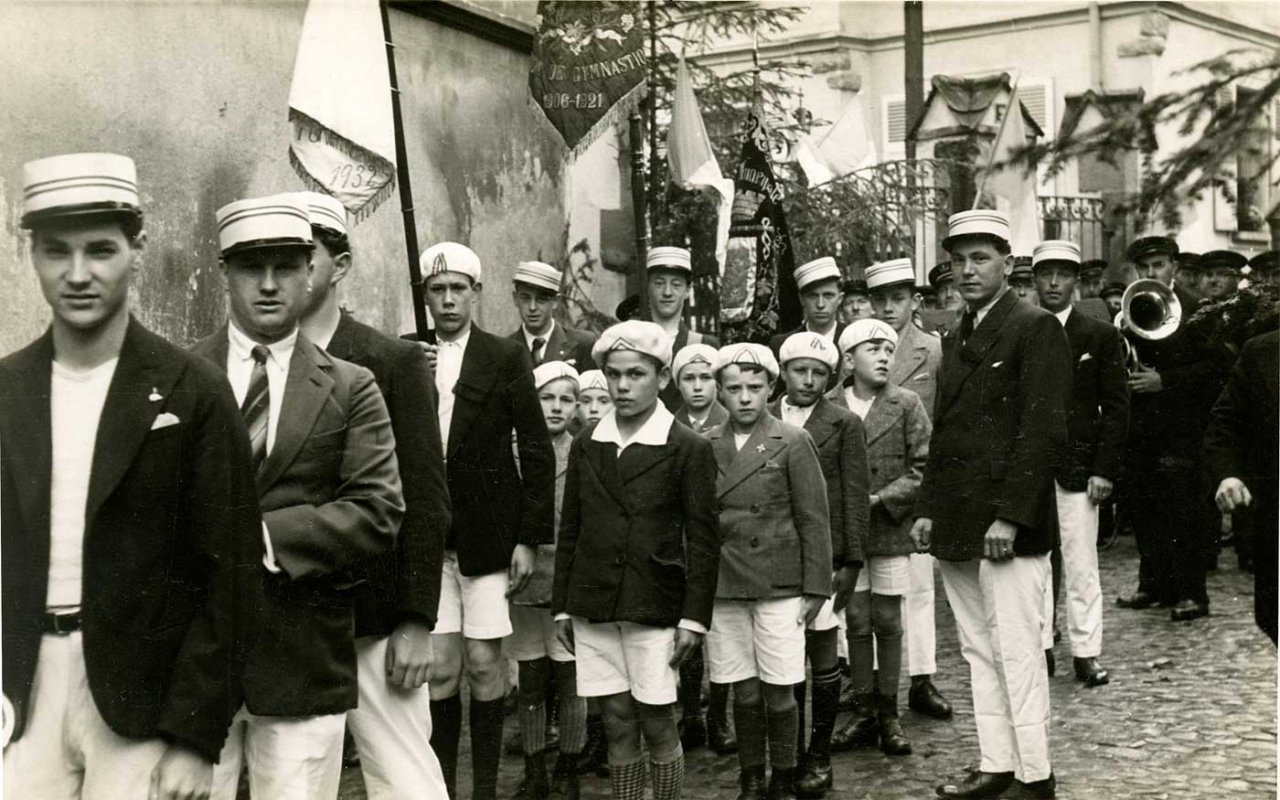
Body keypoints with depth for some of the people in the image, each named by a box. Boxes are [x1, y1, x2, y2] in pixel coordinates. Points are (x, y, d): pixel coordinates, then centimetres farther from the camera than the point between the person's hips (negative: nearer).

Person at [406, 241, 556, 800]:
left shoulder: (506, 357, -1)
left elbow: (537, 451, -2)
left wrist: (529, 539, -6)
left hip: (488, 534, -2)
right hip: (428, 535, 2)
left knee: (484, 664, 3)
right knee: (440, 666, 3)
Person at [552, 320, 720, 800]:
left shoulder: (688, 449, -4)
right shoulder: (586, 445, 7)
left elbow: (703, 540, -4)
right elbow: (570, 531, 11)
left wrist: (694, 616, -9)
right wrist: (562, 606, 9)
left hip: (654, 608, -3)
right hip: (592, 606, 3)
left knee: (656, 724, 3)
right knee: (618, 725, 9)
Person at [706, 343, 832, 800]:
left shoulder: (792, 442, -2)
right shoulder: (705, 447, 5)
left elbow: (813, 521, -1)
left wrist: (815, 589, -4)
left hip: (779, 588, -2)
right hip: (723, 589, 2)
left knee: (778, 692, 2)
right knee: (744, 692, 8)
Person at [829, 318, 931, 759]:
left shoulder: (906, 404, -2)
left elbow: (924, 467, -5)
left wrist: (882, 499, -13)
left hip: (891, 529, -1)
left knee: (887, 621, 6)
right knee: (857, 621, 7)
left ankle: (888, 712, 17)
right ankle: (864, 710, 19)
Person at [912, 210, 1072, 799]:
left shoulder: (1036, 329, -6)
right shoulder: (956, 340, 18)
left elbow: (1044, 428, -13)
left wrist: (1010, 515, -19)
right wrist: (927, 508, 12)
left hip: (1009, 527, -8)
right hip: (956, 526, 8)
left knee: (1017, 652, -3)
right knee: (978, 650, 12)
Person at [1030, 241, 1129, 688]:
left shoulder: (1101, 337, 4)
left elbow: (1116, 407, 2)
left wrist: (1105, 469, -5)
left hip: (1078, 467, -1)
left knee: (1081, 566, 1)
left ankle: (1085, 654, 9)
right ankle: (1039, 648, 13)